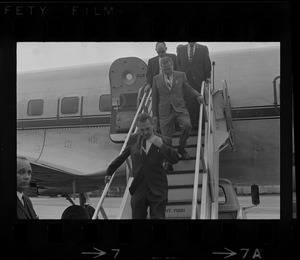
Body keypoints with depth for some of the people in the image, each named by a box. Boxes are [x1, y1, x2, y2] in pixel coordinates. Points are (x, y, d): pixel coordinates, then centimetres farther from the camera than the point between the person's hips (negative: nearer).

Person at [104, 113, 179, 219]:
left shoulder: (162, 140, -4)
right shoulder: (133, 139, 6)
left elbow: (175, 159, -13)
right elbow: (122, 157, 20)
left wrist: (161, 146, -25)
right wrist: (109, 172, 25)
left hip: (157, 191, -3)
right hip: (138, 189, 3)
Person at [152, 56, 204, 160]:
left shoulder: (181, 75, 6)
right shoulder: (156, 79, 6)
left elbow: (189, 88, 16)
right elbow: (155, 97, 12)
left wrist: (198, 96, -5)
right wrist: (155, 114, 11)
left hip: (179, 108, 0)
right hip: (165, 112, 0)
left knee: (187, 125, -25)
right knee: (166, 137, 0)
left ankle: (181, 148, 1)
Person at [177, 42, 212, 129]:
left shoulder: (203, 49, 7)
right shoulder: (181, 49, 12)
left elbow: (207, 63, 6)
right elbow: (178, 64, 12)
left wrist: (207, 76, -1)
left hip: (198, 79, -1)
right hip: (185, 79, 1)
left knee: (198, 101, 0)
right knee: (189, 103, -6)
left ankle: (199, 124, 9)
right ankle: (193, 123, 0)